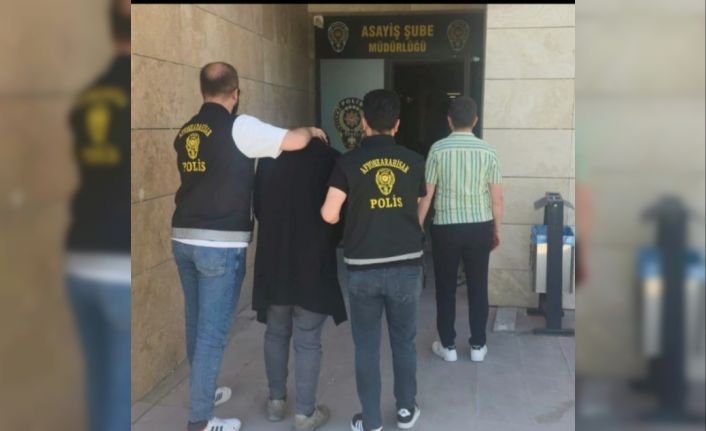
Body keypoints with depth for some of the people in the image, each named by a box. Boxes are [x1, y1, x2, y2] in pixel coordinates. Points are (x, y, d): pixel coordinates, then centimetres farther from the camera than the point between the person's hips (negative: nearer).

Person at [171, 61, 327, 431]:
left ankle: (202, 390, 38)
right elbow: (294, 141, -19)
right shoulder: (239, 127, -12)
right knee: (213, 330, 0)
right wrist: (311, 130, 3)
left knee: (196, 323, 20)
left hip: (184, 238, 7)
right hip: (220, 244, -7)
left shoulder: (186, 132, 10)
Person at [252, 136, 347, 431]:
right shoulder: (331, 160, -8)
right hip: (314, 262, -3)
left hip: (273, 260, 3)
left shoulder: (269, 157, 2)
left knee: (276, 332, 18)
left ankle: (276, 401, 29)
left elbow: (257, 207, 9)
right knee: (308, 341, 4)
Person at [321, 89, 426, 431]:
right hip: (406, 266, 2)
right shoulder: (414, 162, 0)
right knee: (404, 342, 17)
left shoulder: (349, 162, -8)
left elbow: (328, 215, -12)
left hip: (363, 269, -2)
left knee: (366, 347, 10)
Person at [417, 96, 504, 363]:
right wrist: (497, 230, 11)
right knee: (478, 287, 11)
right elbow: (497, 197, -1)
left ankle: (448, 346, 17)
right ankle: (478, 346, 18)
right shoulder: (488, 151, -2)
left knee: (446, 288, 10)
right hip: (480, 227, 2)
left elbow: (426, 194, -7)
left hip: (445, 228, -2)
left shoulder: (438, 149, -7)